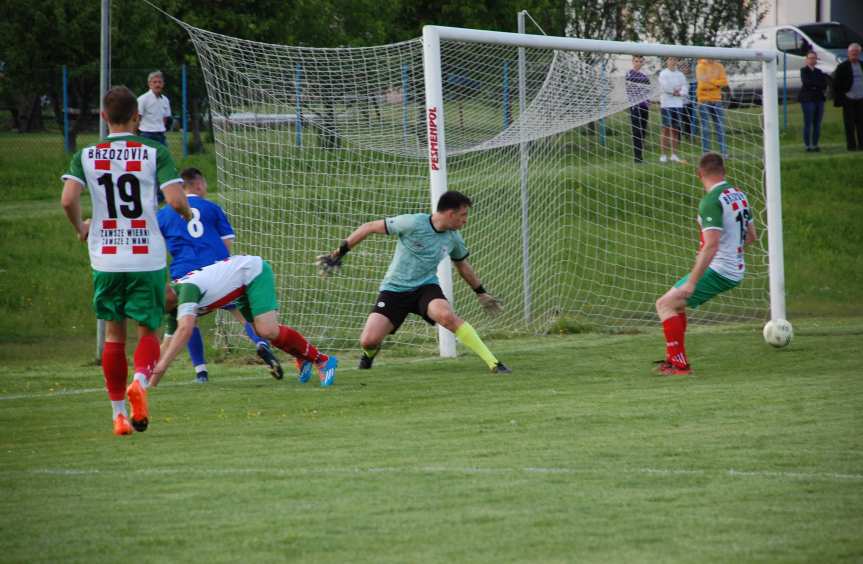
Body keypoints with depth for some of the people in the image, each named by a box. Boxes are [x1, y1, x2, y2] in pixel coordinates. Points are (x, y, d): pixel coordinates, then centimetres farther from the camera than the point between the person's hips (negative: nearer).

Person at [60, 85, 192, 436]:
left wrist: (80, 228, 8)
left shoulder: (86, 156, 1)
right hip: (148, 258, -2)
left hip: (105, 259, 2)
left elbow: (68, 199, -12)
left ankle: (119, 413, 12)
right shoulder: (154, 152, -4)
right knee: (148, 330, 8)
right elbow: (175, 200, -15)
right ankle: (140, 381, -22)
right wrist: (187, 213, 9)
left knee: (114, 334, 13)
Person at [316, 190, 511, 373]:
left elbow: (462, 265, 21)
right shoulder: (413, 223, -18)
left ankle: (493, 363, -29)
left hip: (426, 287, 2)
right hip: (395, 290, -2)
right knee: (368, 341, -16)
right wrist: (339, 253, -11)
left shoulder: (453, 239, -1)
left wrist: (481, 293, 29)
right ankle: (370, 353, 26)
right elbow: (369, 227, -11)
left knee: (446, 315, -32)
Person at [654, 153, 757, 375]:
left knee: (664, 305, -7)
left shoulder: (711, 202, -19)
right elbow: (751, 236, 18)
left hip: (718, 271, -9)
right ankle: (673, 358, 24)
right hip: (736, 271, 9)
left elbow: (711, 246, -27)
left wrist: (691, 282, -27)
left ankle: (680, 365, -11)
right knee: (675, 301, 23)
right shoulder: (739, 195, 8)